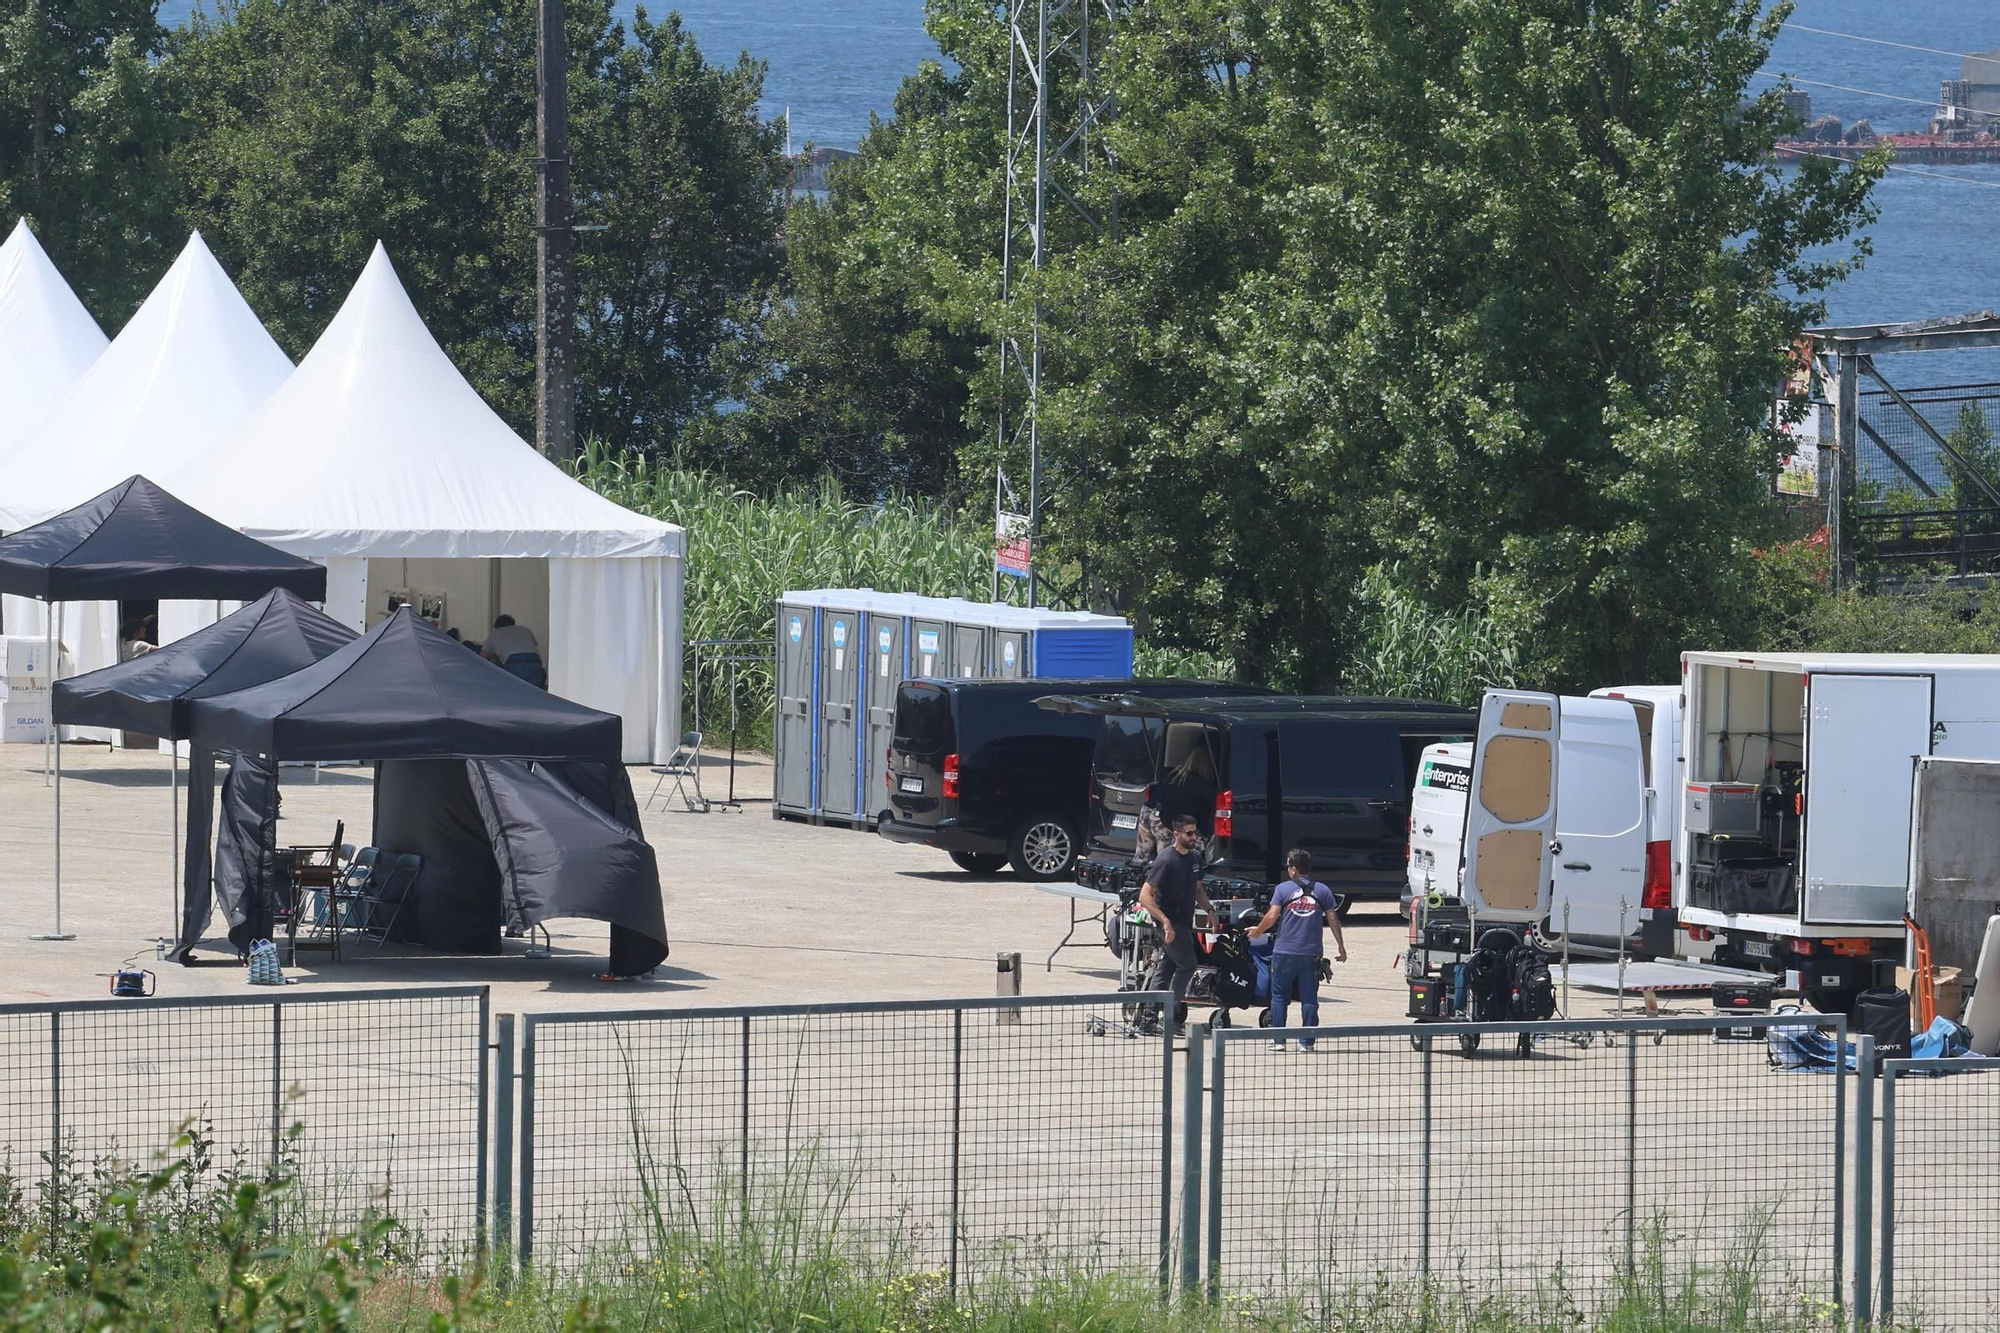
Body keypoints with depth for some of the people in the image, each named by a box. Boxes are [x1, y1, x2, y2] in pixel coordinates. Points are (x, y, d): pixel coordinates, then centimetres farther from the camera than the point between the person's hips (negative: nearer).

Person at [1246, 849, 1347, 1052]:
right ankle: (1306, 1043, 3)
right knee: (1309, 998, 5)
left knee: (1279, 996, 10)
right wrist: (1341, 947, 13)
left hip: (1284, 952, -1)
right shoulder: (1322, 890, 4)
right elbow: (1333, 920, 5)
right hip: (1311, 954, 1)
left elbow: (1272, 916, -7)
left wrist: (1257, 931, 11)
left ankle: (1278, 1040, 8)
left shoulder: (1284, 889, -2)